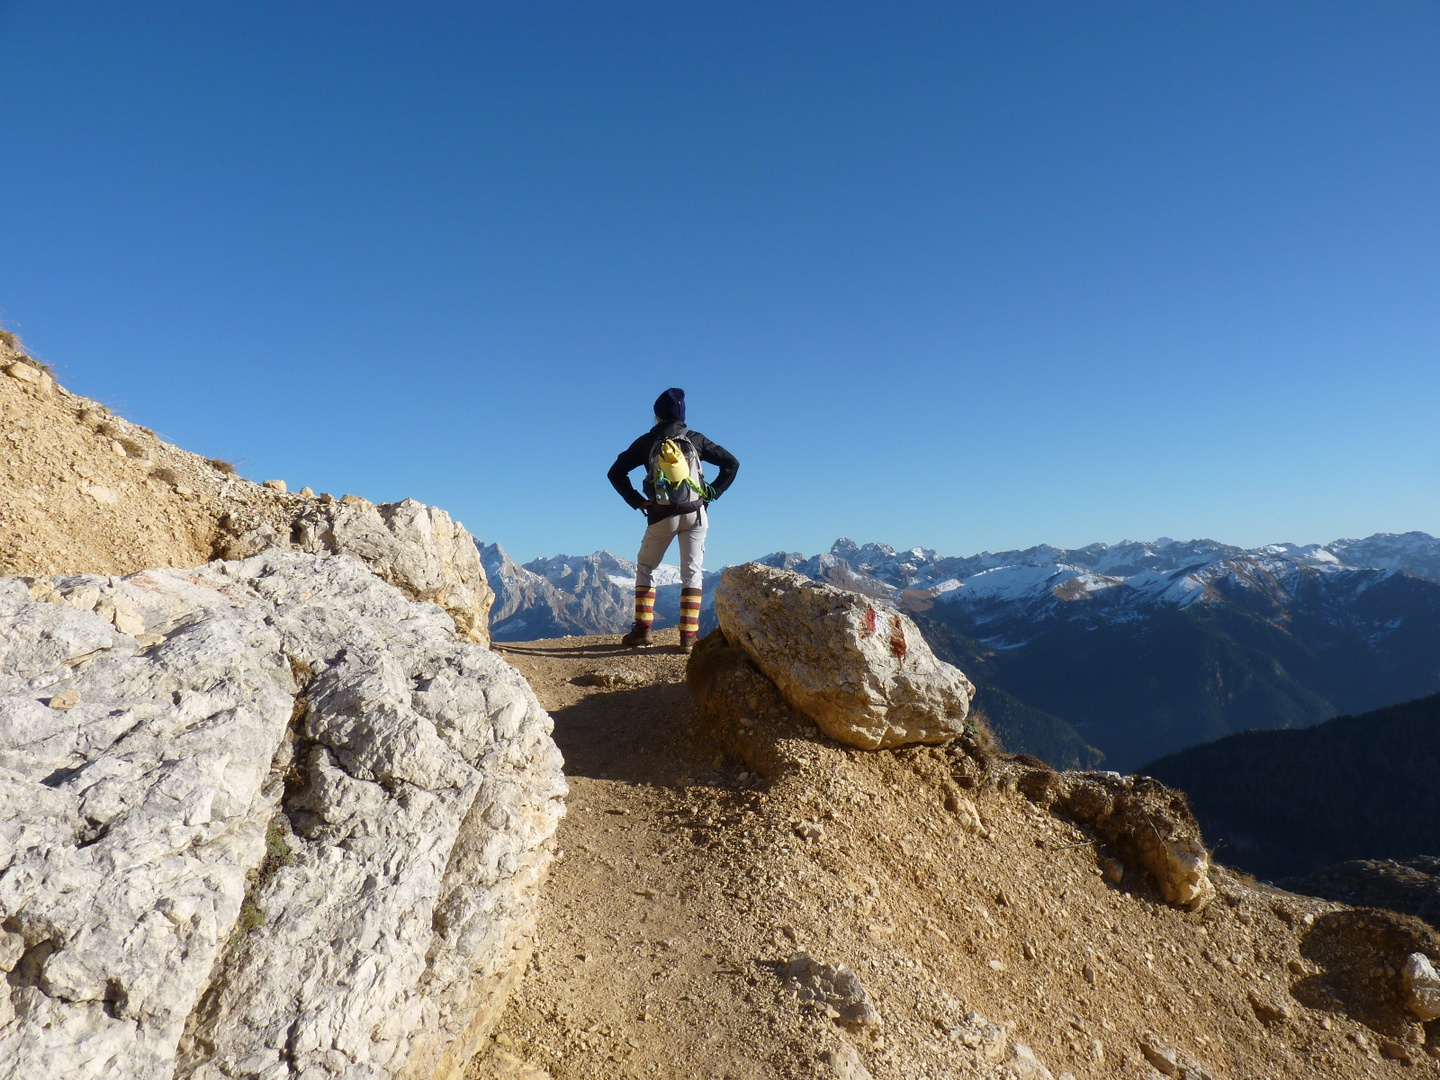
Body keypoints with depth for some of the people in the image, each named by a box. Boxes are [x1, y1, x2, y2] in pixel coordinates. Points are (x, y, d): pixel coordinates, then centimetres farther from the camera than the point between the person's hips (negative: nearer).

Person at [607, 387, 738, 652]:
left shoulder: (647, 442, 5)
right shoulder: (694, 439, 7)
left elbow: (615, 473, 4)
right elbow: (731, 463, 5)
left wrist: (637, 501, 4)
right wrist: (711, 494, 5)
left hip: (662, 516, 0)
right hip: (695, 513, 1)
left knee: (645, 567, 17)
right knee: (692, 573, 4)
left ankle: (642, 629, 11)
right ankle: (689, 635, -2)